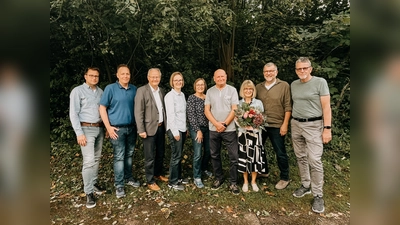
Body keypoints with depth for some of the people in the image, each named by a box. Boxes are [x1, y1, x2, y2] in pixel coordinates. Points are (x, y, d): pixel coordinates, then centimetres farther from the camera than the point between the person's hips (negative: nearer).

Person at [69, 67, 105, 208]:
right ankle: (89, 193, 1)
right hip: (86, 129, -5)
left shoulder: (100, 91, 9)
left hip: (100, 128, 5)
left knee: (97, 158, 12)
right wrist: (79, 133, -14)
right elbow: (73, 114, -8)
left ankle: (93, 183, 27)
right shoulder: (78, 91, -4)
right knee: (89, 161, -8)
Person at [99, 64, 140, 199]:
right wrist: (108, 127, -10)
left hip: (132, 127, 4)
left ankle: (129, 178, 32)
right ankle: (119, 185, 14)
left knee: (129, 155, 15)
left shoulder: (134, 89, 5)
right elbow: (102, 108, -5)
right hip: (117, 129, -4)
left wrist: (138, 124, 8)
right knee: (119, 157, 1)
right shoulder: (110, 88, -5)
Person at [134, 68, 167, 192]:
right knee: (150, 156, 3)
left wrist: (166, 124, 8)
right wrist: (141, 130, -17)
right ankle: (150, 181, 19)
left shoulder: (162, 91, 9)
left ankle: (158, 174, 38)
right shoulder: (142, 91, -10)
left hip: (161, 127, 6)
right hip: (149, 128, -6)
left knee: (160, 153, 18)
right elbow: (138, 112, -13)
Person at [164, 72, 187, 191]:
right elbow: (170, 115, -15)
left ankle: (178, 176, 28)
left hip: (182, 129, 7)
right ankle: (172, 182, 12)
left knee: (179, 155, 14)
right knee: (176, 156, -1)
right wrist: (175, 132, -16)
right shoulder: (169, 96, -11)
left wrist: (185, 128, 12)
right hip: (174, 129, -7)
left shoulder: (182, 95, 11)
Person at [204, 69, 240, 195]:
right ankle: (218, 178, 30)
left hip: (229, 129, -2)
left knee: (233, 156, 0)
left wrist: (224, 124, -10)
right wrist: (216, 124, -9)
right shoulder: (210, 91, 6)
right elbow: (207, 110, 2)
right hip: (213, 129, 3)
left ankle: (233, 183, 13)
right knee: (215, 155, 12)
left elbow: (234, 109, -5)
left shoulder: (232, 90, 0)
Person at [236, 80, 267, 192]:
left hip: (255, 133, 0)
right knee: (243, 157, 4)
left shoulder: (258, 103, 5)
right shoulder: (239, 103, 6)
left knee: (255, 157, 3)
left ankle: (253, 181, 21)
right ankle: (245, 181, 21)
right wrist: (244, 125, -14)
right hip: (242, 133, 0)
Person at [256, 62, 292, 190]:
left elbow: (288, 107, -8)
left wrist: (285, 124, -12)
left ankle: (284, 178, 24)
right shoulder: (258, 87, 8)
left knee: (280, 153, 6)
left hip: (277, 126, -5)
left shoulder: (284, 86, -5)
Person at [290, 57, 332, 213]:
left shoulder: (320, 82, -6)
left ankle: (318, 195, 6)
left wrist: (327, 128, -14)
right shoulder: (293, 85, 9)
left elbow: (326, 107, -9)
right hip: (296, 125, 5)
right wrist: (291, 123, 11)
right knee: (301, 158, 12)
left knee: (314, 160, -7)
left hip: (314, 125, -5)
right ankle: (305, 185, 29)